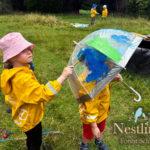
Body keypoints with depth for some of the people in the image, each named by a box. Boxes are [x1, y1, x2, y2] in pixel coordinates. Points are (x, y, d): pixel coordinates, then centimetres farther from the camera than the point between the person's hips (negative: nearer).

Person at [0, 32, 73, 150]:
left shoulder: (15, 72, -4)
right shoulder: (22, 78, -37)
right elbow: (44, 94, -40)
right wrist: (63, 76, -41)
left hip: (27, 116, 9)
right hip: (30, 118, -9)